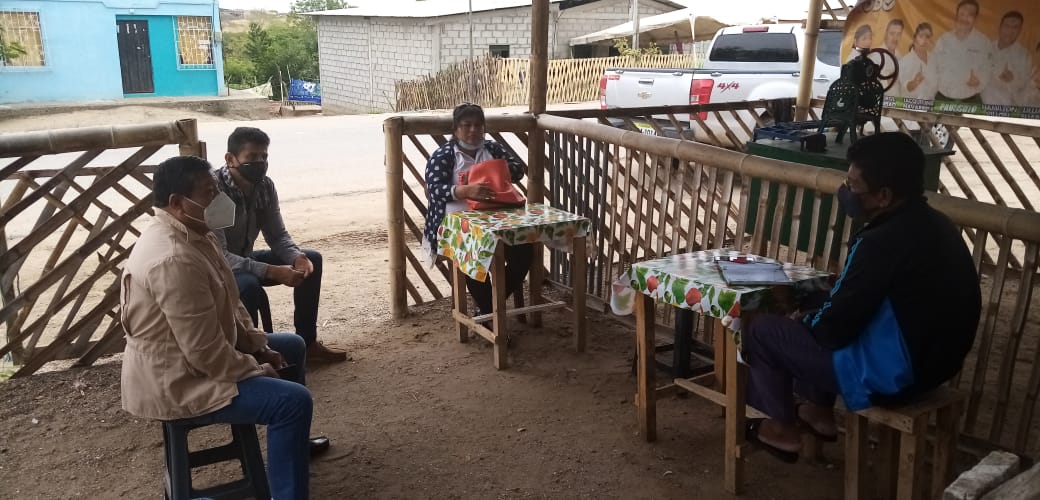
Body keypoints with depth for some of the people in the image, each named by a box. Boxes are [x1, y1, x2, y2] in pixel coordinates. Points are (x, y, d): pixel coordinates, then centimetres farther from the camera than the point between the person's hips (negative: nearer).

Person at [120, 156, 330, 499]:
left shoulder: (192, 235, 3)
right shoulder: (174, 260, -30)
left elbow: (228, 305, 14)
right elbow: (205, 351, -30)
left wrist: (258, 346, 5)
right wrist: (256, 371, -15)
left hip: (197, 355, 11)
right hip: (175, 382, -11)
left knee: (292, 347, 22)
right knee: (294, 400, -22)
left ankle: (292, 441, 39)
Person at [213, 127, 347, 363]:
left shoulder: (265, 185, -7)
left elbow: (277, 236, 0)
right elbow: (219, 257, -33)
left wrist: (297, 257, -23)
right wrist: (272, 271, -39)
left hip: (245, 260, 8)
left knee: (311, 260, 0)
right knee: (249, 285, -38)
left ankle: (307, 342, 7)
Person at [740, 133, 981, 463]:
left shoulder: (881, 242, -27)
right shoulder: (934, 225, 2)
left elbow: (835, 328, -20)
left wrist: (804, 319, 1)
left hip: (889, 377, -9)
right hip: (931, 360, 9)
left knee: (761, 330, 2)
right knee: (813, 318, 26)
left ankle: (783, 429, 19)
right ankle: (819, 411, 34)